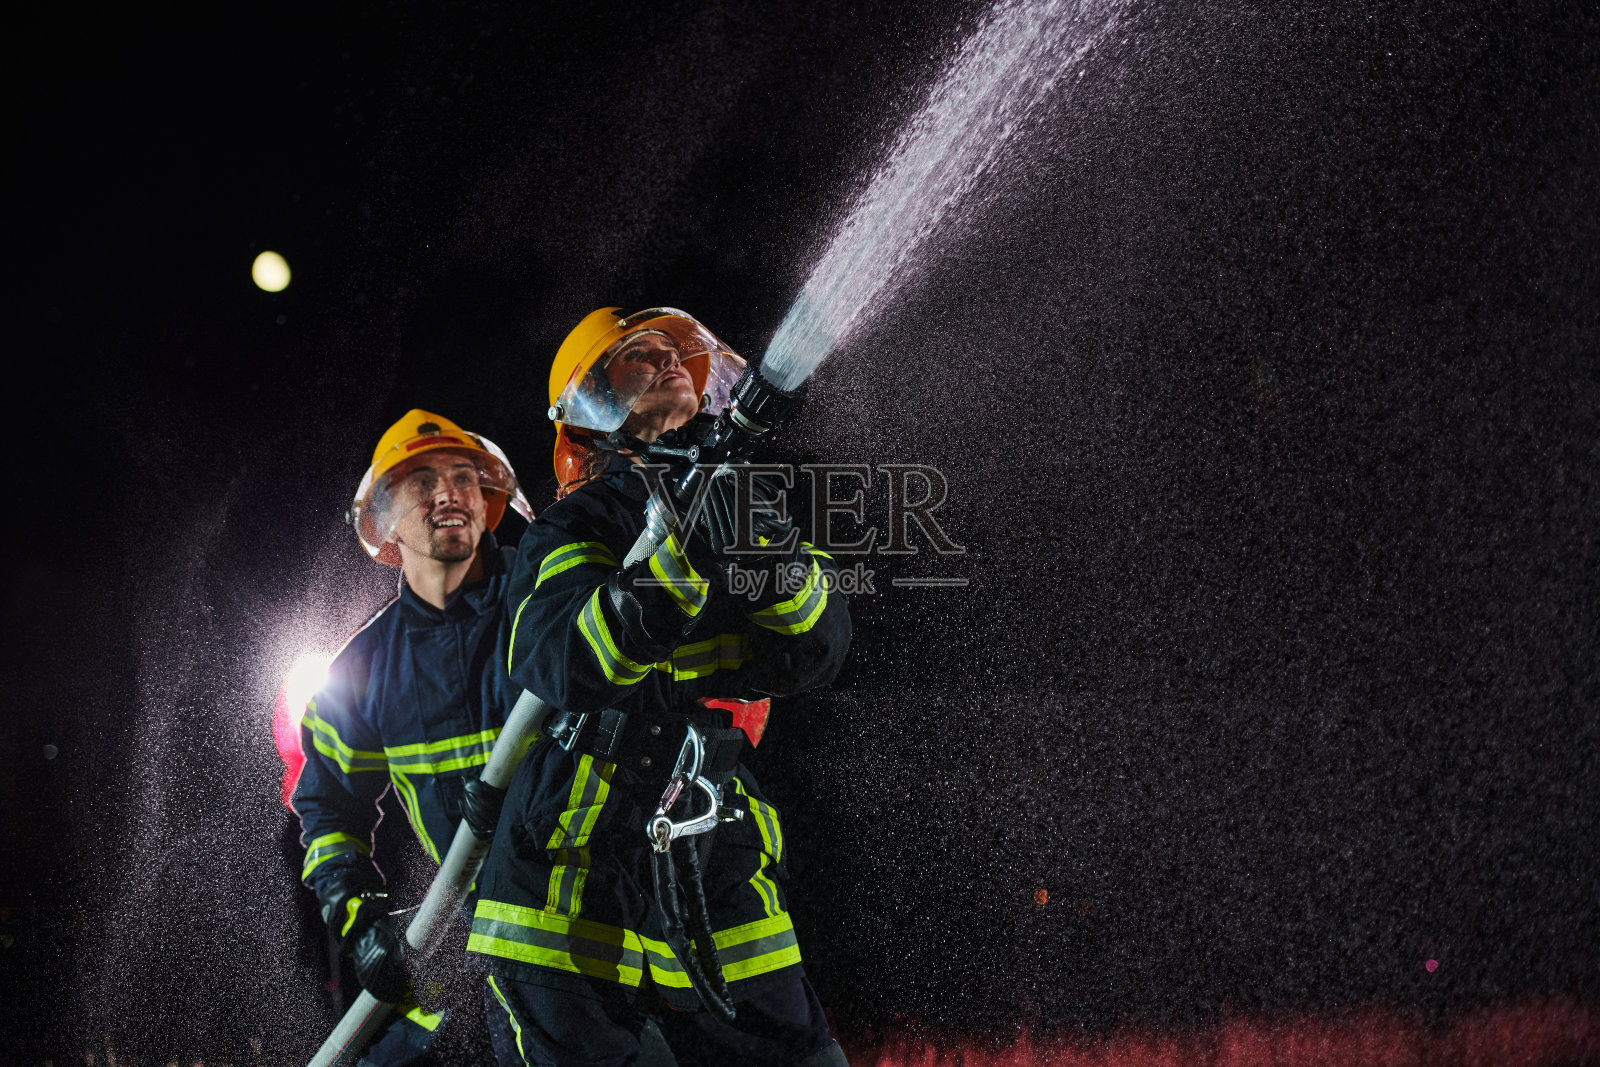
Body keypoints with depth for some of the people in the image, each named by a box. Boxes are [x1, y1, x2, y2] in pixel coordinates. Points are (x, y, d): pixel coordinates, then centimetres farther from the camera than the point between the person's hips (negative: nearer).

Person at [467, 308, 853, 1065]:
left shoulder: (743, 507, 15)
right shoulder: (572, 526, 2)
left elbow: (816, 653, -2)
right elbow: (562, 663, -18)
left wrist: (763, 551, -20)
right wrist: (683, 554, -30)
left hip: (719, 877, 4)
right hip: (582, 868, -3)